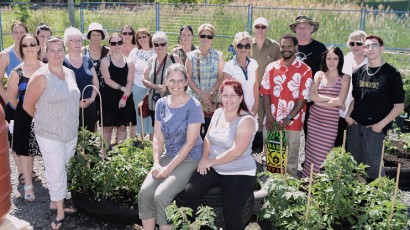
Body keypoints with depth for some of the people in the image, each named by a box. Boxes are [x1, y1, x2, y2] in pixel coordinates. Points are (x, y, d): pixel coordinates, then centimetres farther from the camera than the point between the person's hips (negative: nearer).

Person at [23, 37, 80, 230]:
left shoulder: (70, 73, 4)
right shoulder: (41, 76, -15)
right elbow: (28, 105, -9)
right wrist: (45, 120, 4)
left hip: (71, 133, 6)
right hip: (50, 135, -6)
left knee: (62, 171, 18)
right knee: (56, 173, 2)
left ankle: (55, 201, 36)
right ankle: (60, 211, 18)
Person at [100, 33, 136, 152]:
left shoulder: (129, 62, 8)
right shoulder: (105, 61, 0)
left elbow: (129, 82, 0)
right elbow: (107, 80, -9)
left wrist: (124, 97, -11)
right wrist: (122, 88, -16)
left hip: (125, 99, 3)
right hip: (108, 98, -3)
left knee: (122, 127, 8)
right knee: (107, 127, 1)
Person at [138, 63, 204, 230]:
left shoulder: (193, 106, -12)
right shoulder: (161, 104, 4)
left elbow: (190, 142, -15)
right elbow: (158, 138, 5)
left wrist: (169, 168, -17)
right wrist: (156, 163, -9)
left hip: (189, 160, -5)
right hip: (167, 156, 5)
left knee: (160, 196, -22)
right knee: (144, 192, -15)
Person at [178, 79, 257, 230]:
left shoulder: (246, 120, -14)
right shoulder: (218, 113, 7)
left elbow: (236, 151, -21)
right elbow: (208, 138, 10)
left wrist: (210, 162, -15)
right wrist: (204, 158, -8)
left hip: (239, 173, -5)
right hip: (213, 168, 5)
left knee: (231, 215, -16)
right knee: (188, 193, -16)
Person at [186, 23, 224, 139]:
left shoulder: (218, 56, 6)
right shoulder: (191, 56, 7)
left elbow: (221, 78, 1)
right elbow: (188, 78, 1)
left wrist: (209, 93, -12)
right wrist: (201, 94, -10)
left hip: (212, 99, 0)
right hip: (194, 98, 1)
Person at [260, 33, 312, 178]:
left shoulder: (305, 70, -3)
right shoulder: (271, 67, 6)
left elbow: (303, 98, -7)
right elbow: (266, 93, 2)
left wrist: (288, 118, -14)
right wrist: (269, 116, -8)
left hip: (293, 122, -2)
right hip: (272, 121, 3)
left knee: (291, 159, 8)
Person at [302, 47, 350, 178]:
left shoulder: (345, 78, -1)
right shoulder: (319, 74, 7)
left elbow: (340, 101, -12)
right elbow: (312, 95, -6)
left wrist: (318, 102, -6)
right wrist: (331, 99, -11)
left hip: (331, 122, -3)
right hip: (314, 120, 3)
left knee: (322, 155, -1)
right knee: (311, 153, 7)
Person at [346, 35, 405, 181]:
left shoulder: (391, 73, -5)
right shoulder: (358, 72, 9)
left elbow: (399, 105, -5)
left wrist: (381, 124, -12)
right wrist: (348, 115, 3)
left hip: (375, 127, -4)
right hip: (355, 125, 5)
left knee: (373, 164, -2)